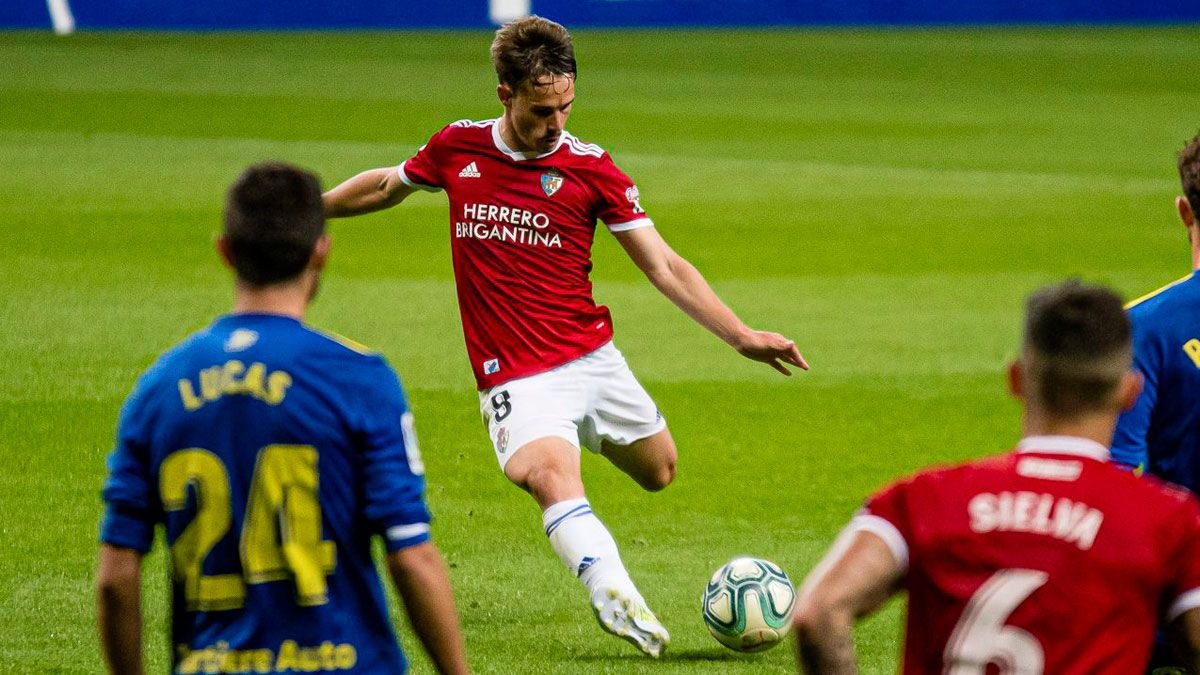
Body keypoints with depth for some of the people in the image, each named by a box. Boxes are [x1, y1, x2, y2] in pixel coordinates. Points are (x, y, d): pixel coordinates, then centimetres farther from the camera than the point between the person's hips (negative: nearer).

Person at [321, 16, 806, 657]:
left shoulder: (589, 167, -3)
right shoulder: (457, 148, 0)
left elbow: (664, 266, -1)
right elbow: (388, 185, 22)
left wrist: (742, 336, -10)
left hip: (592, 356, 3)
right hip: (516, 378, -3)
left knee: (658, 471, 15)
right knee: (553, 479, -29)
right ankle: (620, 603, -50)